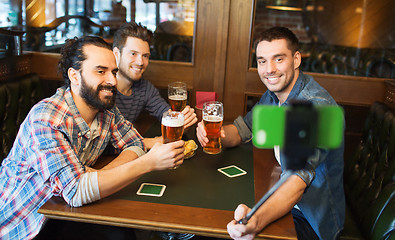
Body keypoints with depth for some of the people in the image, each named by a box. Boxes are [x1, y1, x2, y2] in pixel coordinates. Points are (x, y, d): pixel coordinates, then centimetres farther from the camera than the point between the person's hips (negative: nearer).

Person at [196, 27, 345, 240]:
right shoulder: (272, 94, -2)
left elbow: (300, 176, -38)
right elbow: (242, 129, 7)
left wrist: (257, 220, -55)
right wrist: (215, 134, -17)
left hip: (312, 220, -7)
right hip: (280, 194, 7)